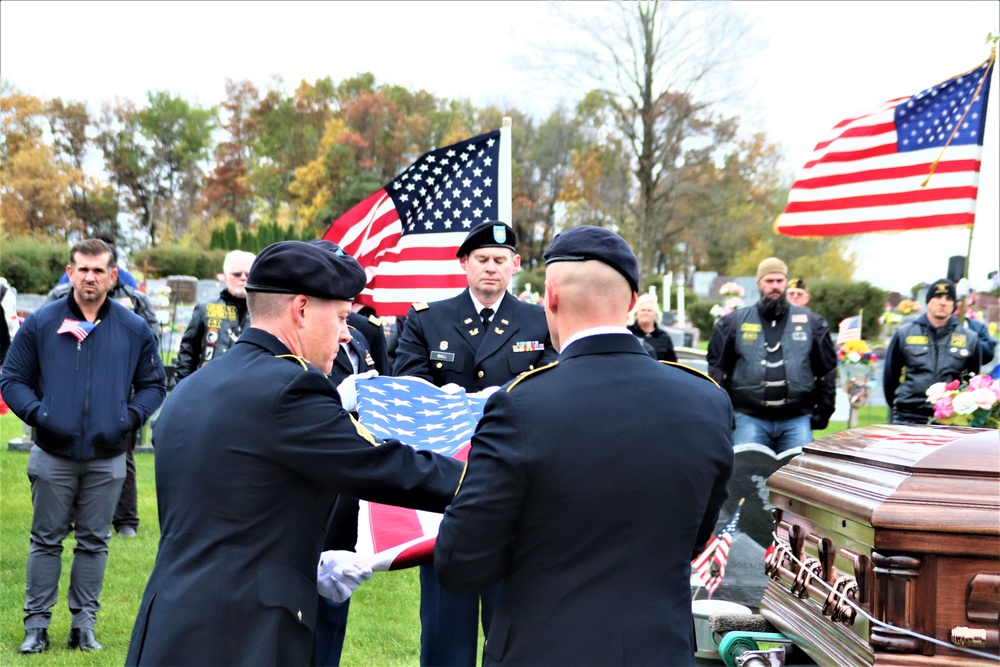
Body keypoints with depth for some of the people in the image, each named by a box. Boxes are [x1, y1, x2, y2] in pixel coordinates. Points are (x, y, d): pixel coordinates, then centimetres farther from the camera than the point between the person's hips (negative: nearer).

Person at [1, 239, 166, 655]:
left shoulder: (134, 329, 3)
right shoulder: (41, 323, -1)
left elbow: (153, 384, 10)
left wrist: (131, 416, -6)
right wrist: (37, 414, -12)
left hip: (108, 459, 1)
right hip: (53, 457, -1)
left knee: (94, 542, 9)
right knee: (46, 540, 7)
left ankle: (84, 622, 19)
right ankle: (36, 623, 16)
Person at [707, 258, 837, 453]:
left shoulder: (811, 322, 10)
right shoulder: (734, 321, 7)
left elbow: (827, 368, 15)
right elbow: (717, 368, 10)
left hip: (796, 420, 1)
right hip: (749, 419, -1)